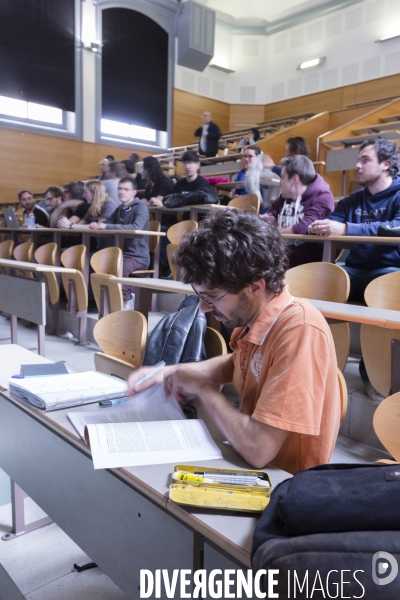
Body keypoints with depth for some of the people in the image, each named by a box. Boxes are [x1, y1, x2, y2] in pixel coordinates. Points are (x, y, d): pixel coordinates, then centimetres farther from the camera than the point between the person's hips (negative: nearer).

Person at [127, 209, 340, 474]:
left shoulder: (300, 332, -29)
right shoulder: (252, 314, -4)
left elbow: (259, 449, -32)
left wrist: (202, 387, -17)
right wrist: (171, 372, 4)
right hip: (247, 460, 7)